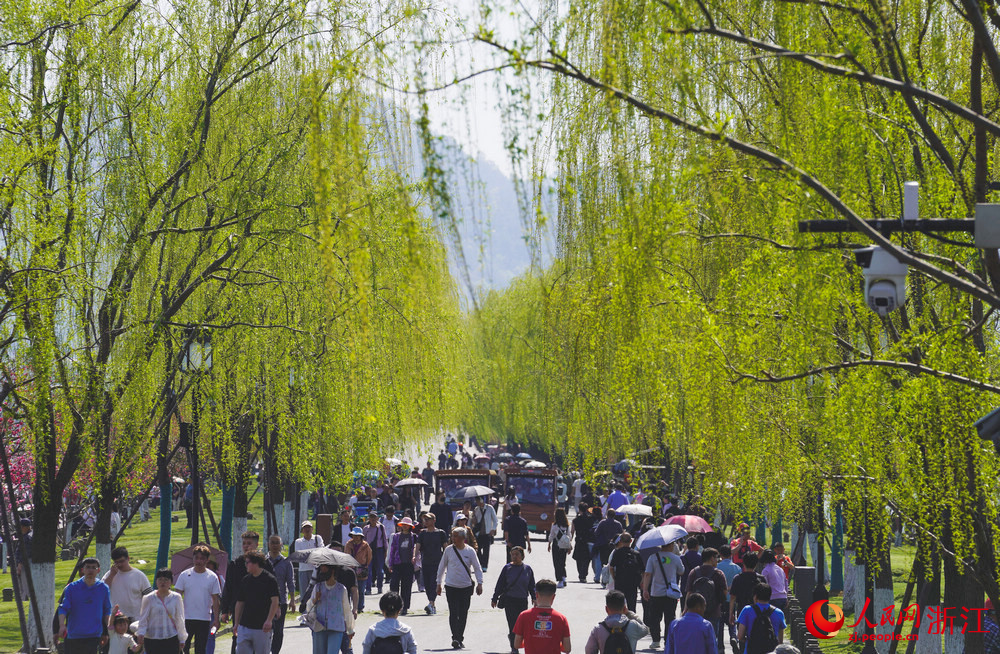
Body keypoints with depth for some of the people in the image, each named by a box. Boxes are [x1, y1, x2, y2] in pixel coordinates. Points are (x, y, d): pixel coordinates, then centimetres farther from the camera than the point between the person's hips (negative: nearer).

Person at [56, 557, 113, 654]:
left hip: (93, 636, -1)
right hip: (72, 635, 1)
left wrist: (106, 633, 12)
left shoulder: (103, 588, 4)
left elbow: (107, 611, 13)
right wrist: (62, 625, -19)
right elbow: (63, 608, -2)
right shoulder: (72, 588, 1)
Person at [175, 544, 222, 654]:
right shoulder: (184, 575, 1)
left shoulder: (212, 577, 1)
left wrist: (216, 619, -1)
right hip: (186, 618, 0)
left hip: (204, 620, 0)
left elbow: (215, 600, 4)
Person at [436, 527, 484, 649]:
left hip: (466, 587, 1)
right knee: (453, 613, -10)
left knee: (463, 614, 5)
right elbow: (442, 567, 10)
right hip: (451, 587, -1)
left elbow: (477, 568, 7)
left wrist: (479, 583, -1)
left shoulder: (470, 551, 0)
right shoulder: (448, 550, 0)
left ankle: (460, 638, 16)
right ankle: (455, 638, -15)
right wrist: (439, 583, 11)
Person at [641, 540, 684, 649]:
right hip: (671, 593, 0)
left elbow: (647, 574, -8)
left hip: (656, 593, 0)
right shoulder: (675, 558, -2)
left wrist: (645, 589, -6)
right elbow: (681, 572, 14)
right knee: (669, 618, 6)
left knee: (654, 618, 10)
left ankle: (656, 641, 8)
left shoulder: (653, 557, -2)